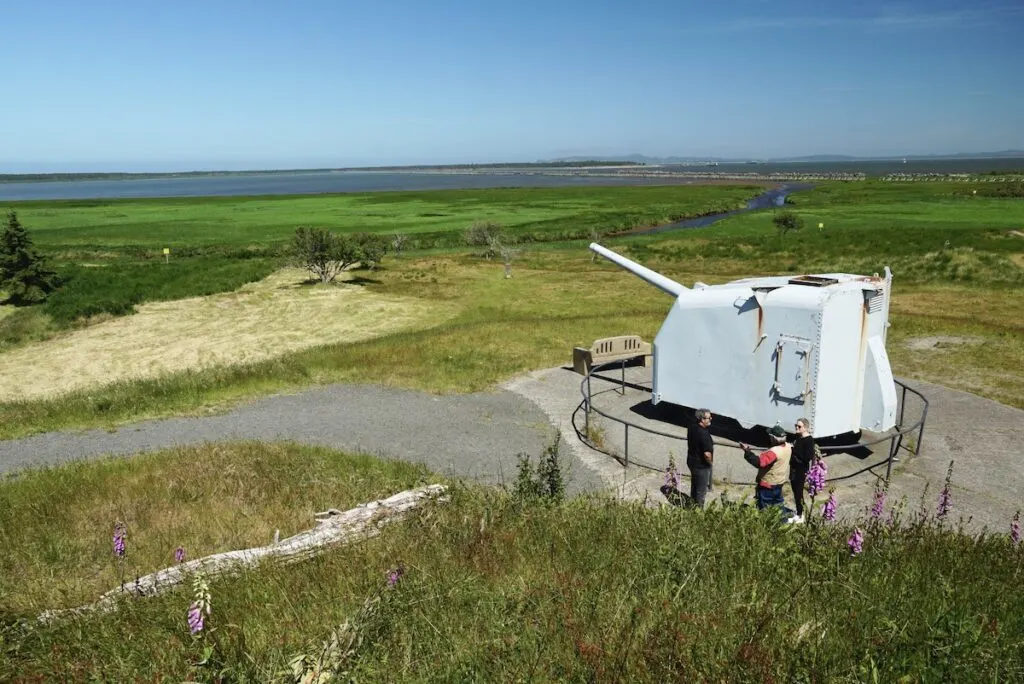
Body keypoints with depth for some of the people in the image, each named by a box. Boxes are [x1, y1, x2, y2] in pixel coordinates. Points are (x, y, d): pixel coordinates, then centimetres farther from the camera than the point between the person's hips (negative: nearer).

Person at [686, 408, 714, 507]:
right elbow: (707, 454, -31)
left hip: (691, 461, 8)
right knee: (701, 491, 8)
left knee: (694, 487, 24)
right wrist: (710, 462, -11)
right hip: (701, 465, -8)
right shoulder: (704, 434, -30)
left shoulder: (692, 428, -4)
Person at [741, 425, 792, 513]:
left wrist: (747, 452, -42)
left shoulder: (774, 452, -31)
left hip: (768, 484, -9)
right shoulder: (788, 447, -4)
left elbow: (759, 462, -40)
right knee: (778, 503, 25)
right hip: (779, 482, 9)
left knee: (763, 508, 2)